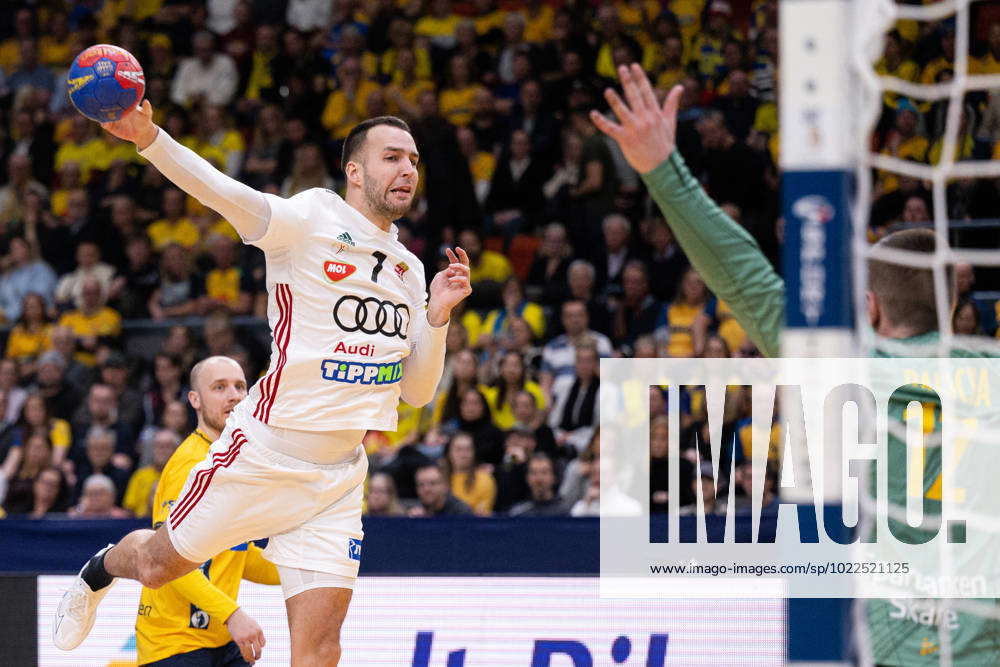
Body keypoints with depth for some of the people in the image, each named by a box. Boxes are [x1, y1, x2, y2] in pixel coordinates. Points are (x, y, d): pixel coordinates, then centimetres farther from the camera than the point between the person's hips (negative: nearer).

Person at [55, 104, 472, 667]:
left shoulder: (409, 270, 11)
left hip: (339, 473, 5)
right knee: (161, 565, 13)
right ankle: (101, 570, 49)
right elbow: (229, 196, -28)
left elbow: (417, 392, 15)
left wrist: (437, 316, -2)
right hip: (266, 448, -4)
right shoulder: (313, 218, -9)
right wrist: (149, 138, -45)